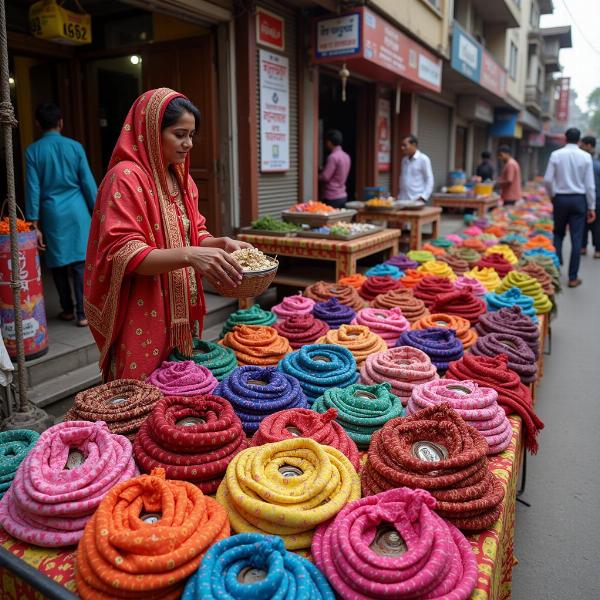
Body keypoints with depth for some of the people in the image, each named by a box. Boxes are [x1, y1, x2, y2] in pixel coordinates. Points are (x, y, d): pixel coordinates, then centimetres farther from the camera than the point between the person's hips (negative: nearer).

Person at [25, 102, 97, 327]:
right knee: (80, 263, 0)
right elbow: (88, 183, -1)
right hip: (77, 211, 0)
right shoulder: (75, 147, -2)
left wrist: (34, 224, 0)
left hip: (52, 213, 1)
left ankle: (68, 309, 23)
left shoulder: (33, 151, -1)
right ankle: (82, 313, -1)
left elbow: (33, 189, -3)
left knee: (58, 263, 14)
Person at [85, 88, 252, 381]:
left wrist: (221, 243, -5)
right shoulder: (126, 177, -14)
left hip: (180, 315, 8)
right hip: (142, 320, -7)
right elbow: (124, 254, -21)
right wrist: (189, 255, -33)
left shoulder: (181, 178, 10)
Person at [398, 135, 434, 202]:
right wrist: (399, 196, 15)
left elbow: (429, 180, -5)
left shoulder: (423, 159, -5)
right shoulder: (404, 160, 13)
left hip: (417, 200, -5)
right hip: (403, 200, 5)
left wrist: (423, 197, -13)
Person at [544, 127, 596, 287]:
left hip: (561, 198, 1)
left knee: (558, 234, 18)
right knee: (576, 239, 2)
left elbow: (548, 180, -6)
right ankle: (573, 278, 5)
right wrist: (591, 207, 3)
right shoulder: (586, 156, -4)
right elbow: (590, 184, -3)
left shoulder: (556, 154, -4)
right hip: (579, 199, 0)